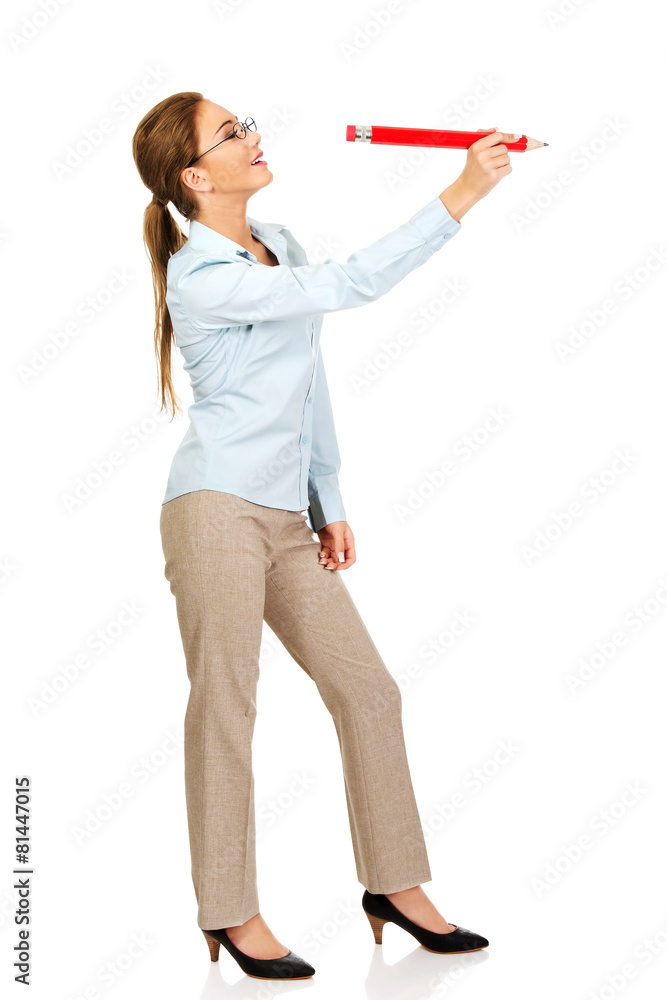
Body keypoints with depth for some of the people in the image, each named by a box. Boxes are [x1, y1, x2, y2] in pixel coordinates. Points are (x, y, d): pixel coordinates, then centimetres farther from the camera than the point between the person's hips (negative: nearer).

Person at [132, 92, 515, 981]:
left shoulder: (278, 244, 14)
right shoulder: (202, 277, -12)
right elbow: (348, 285, -19)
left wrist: (328, 501, 17)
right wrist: (461, 196, -18)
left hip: (286, 517, 8)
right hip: (218, 506, -8)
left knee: (368, 689, 7)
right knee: (226, 706, -1)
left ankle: (394, 884, 21)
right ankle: (231, 913, 14)